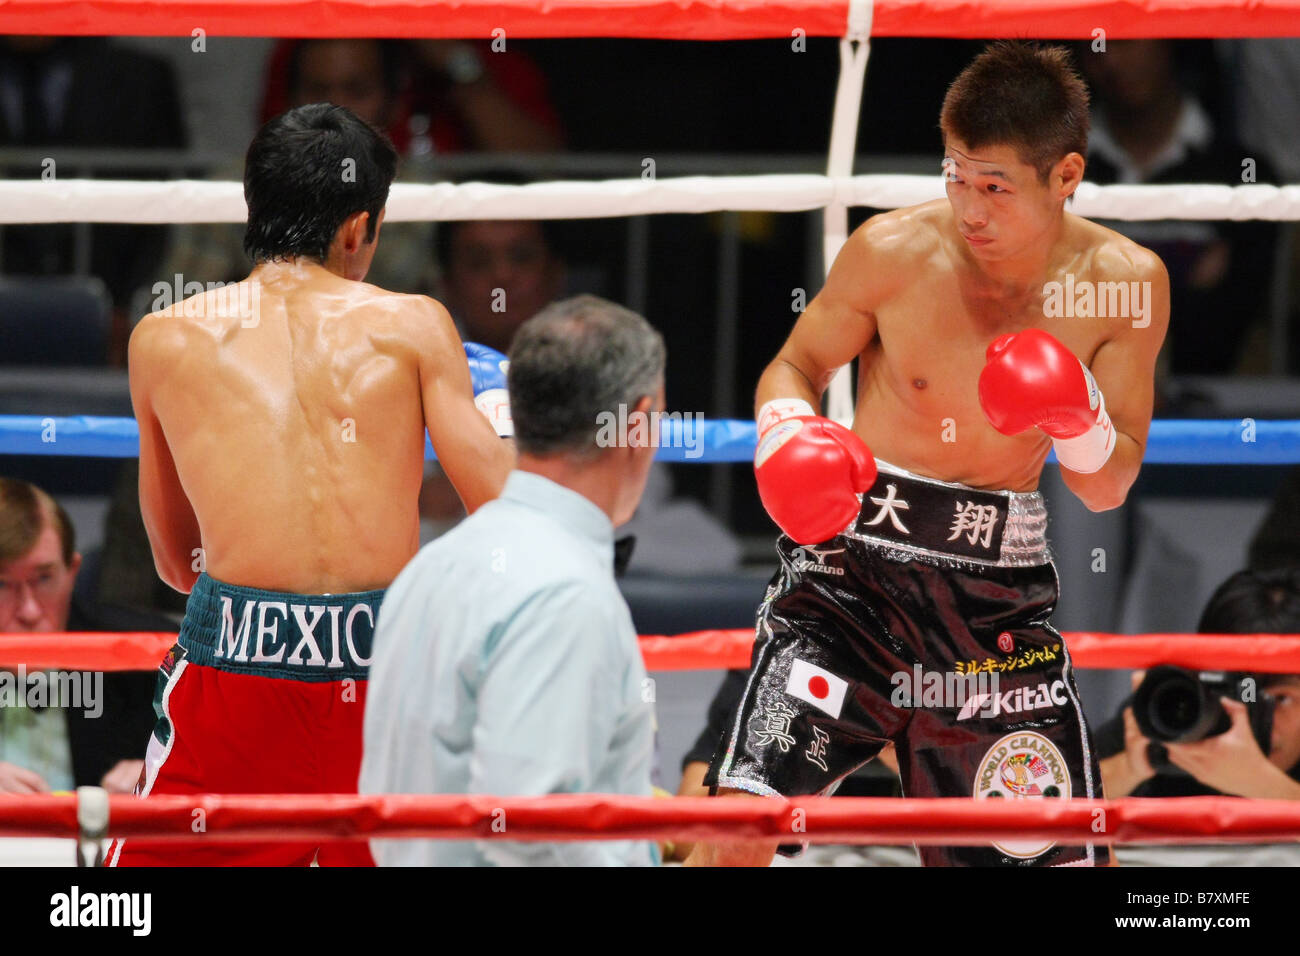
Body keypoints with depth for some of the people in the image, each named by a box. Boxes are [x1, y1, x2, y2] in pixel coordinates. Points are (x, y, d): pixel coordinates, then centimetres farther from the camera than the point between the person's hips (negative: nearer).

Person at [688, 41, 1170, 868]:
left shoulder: (1125, 281, -5)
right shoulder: (894, 251, -9)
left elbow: (1106, 490, 1)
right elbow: (795, 367, 6)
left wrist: (1078, 419, -21)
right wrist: (788, 442, -16)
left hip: (998, 585, 2)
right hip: (854, 565, -2)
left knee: (1062, 856, 3)